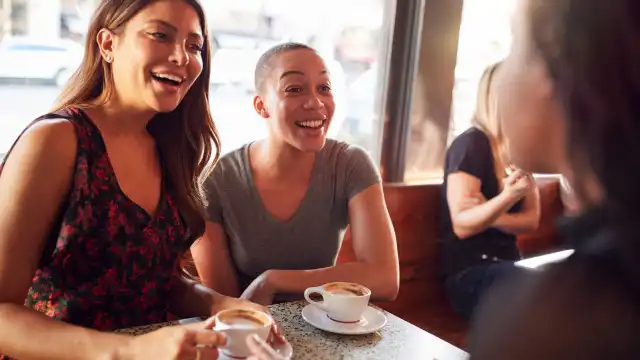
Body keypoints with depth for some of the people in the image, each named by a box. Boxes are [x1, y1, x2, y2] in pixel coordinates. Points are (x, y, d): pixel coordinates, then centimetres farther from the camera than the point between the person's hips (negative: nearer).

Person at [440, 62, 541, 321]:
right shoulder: (471, 144, -11)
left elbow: (531, 219, 8)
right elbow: (462, 225, -18)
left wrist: (489, 216, -12)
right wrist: (508, 197, -34)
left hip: (506, 263, 8)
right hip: (469, 273, -7)